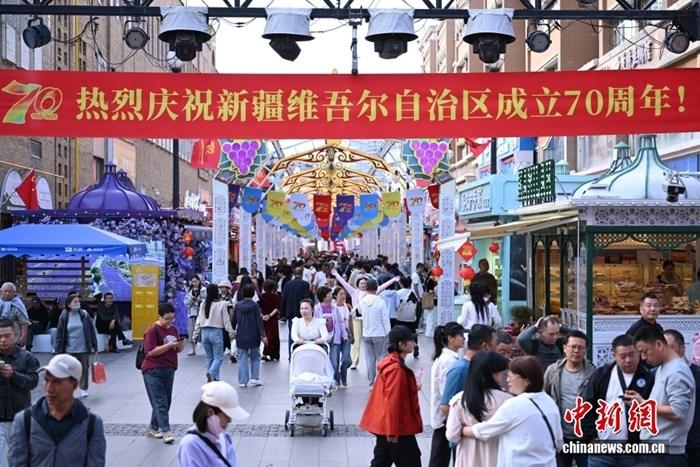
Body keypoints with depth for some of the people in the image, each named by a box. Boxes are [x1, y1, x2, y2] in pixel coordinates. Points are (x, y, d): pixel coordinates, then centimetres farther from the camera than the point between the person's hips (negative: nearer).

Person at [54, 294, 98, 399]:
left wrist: (94, 346, 2)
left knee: (84, 369, 9)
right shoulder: (64, 317, -2)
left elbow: (92, 331, 3)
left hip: (84, 349, 1)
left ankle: (83, 389, 23)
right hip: (69, 350, -1)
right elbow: (59, 334, 1)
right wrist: (58, 350, -2)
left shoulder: (84, 315, -1)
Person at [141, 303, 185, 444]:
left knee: (166, 402, 11)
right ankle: (166, 432, -11)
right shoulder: (152, 330, -10)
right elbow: (150, 352, -18)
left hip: (169, 370, 7)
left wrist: (181, 345, -4)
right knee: (160, 403, -9)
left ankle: (153, 428, 24)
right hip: (153, 371, -7)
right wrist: (169, 345, -22)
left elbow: (178, 350, 19)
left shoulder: (173, 329, 11)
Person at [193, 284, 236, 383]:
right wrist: (231, 333, 2)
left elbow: (199, 320, 8)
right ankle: (211, 373, -24)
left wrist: (196, 334, 14)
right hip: (216, 332, -5)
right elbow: (226, 320, -5)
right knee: (218, 357, 0)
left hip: (205, 332, 5)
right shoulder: (222, 304, -8)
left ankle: (213, 378, 15)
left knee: (209, 357, 14)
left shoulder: (203, 304, 4)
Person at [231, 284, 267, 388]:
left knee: (242, 359, 7)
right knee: (255, 357, 15)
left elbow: (233, 321, 6)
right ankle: (254, 378, 8)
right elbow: (259, 321, -10)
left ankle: (242, 381, 6)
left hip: (241, 337, 2)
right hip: (253, 337, -2)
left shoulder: (238, 305, -1)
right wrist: (263, 335, -7)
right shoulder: (254, 306, -9)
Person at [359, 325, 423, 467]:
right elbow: (392, 402, -23)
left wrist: (413, 388, 14)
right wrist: (393, 431, -21)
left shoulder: (390, 361, 8)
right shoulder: (397, 369, -22)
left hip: (383, 424, 10)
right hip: (396, 428, -10)